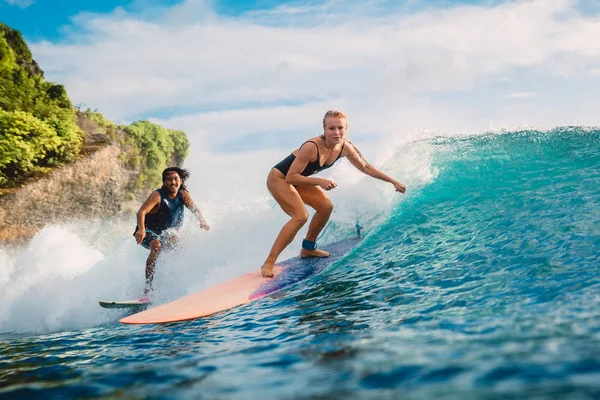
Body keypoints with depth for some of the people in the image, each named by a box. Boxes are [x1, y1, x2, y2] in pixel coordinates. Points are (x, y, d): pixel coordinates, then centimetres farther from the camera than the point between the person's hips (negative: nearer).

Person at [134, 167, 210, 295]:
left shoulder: (183, 194, -6)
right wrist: (141, 230, -52)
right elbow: (141, 212, -34)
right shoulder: (157, 195, -22)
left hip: (165, 232, 8)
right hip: (148, 232, -8)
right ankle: (148, 285, -34)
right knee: (156, 246, -32)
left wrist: (202, 221, -41)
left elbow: (193, 208, -20)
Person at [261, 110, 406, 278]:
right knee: (301, 216, -24)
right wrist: (320, 181, -38)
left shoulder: (345, 148, -13)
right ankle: (269, 262, -22)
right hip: (279, 178, -8)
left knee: (326, 206, 8)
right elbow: (290, 177, -29)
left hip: (298, 179, 8)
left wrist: (393, 181, 6)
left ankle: (308, 248, 26)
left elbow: (365, 167, 3)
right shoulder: (312, 147, -35)